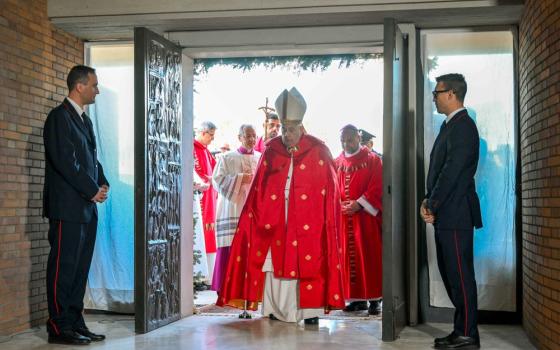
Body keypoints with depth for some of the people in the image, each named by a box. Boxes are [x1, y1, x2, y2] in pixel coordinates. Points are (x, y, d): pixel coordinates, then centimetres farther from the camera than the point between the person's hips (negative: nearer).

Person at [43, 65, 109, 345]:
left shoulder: (85, 120, 19)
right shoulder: (59, 117, -9)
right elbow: (64, 161, -17)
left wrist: (103, 184, 5)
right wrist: (92, 191, -13)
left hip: (87, 207, 9)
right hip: (68, 207, -9)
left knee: (80, 268, 10)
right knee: (63, 267, -4)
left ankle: (75, 322, 17)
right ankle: (59, 327, 2)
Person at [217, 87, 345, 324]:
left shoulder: (318, 152, -2)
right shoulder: (271, 151, 4)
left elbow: (329, 189, -1)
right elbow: (260, 188, 5)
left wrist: (327, 219, -6)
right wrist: (256, 212, -2)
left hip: (307, 222, -2)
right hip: (276, 220, 2)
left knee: (309, 263, -2)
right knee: (276, 262, 2)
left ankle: (311, 310, 6)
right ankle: (278, 309, 11)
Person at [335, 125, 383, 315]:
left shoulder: (372, 160, 0)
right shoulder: (337, 163, 12)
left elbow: (377, 187, -7)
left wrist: (359, 204, -16)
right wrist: (339, 204, -7)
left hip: (366, 217, -4)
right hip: (344, 218, 4)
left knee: (370, 257, -3)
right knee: (349, 258, 5)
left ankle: (374, 299, 3)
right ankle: (357, 298, 12)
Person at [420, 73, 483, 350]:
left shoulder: (463, 127, -13)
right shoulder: (451, 125, 17)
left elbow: (452, 171, -19)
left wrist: (432, 205, -12)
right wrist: (429, 202, 4)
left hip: (456, 213, -10)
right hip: (445, 214, 10)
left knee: (460, 275, -3)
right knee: (450, 273, 14)